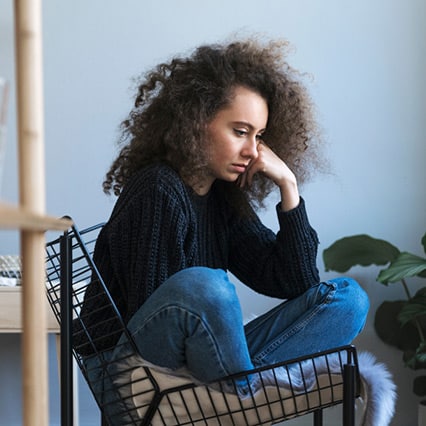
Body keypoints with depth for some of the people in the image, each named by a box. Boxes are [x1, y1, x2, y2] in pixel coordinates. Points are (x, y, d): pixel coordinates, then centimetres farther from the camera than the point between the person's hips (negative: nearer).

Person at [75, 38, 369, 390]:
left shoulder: (224, 198, 9)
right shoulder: (156, 193, -14)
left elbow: (297, 284, 8)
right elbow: (149, 314, -17)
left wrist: (288, 186, 0)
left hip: (198, 361, 9)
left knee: (347, 298, -3)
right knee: (201, 285, -39)